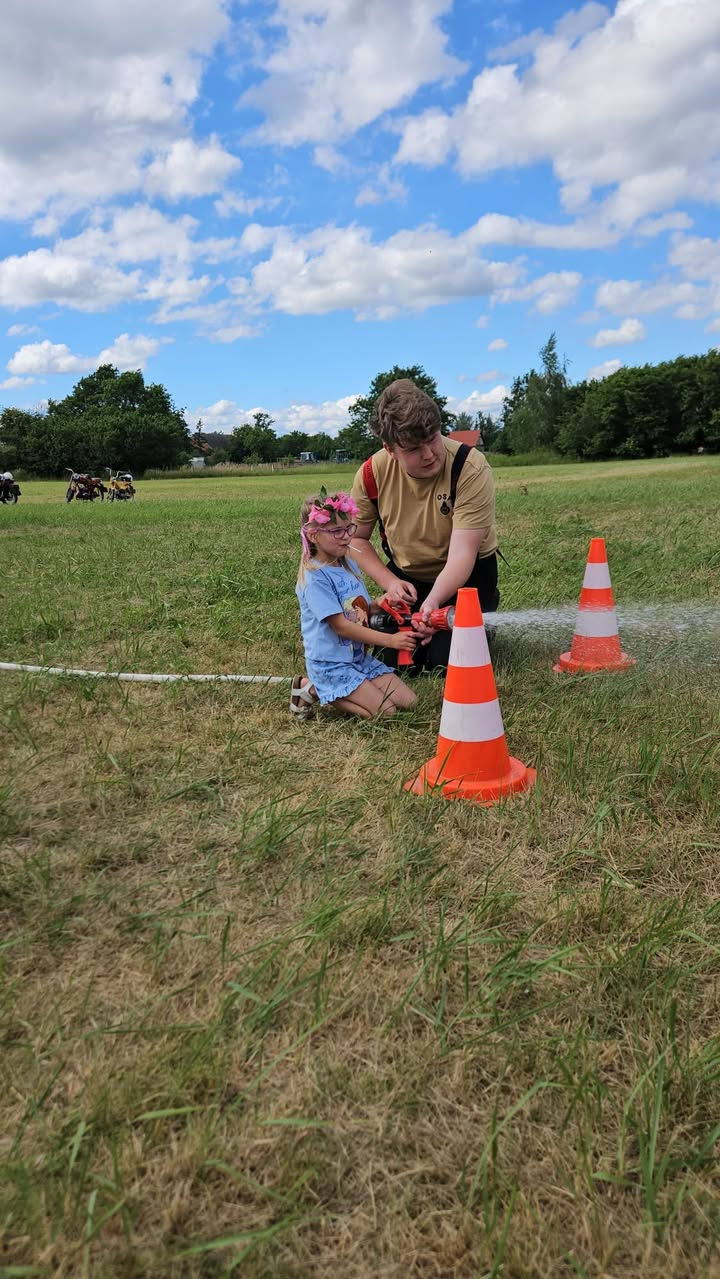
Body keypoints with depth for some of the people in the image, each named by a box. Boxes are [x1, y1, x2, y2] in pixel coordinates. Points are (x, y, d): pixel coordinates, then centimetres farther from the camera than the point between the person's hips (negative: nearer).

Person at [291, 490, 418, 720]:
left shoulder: (349, 565, 9)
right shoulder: (314, 578, -18)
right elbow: (340, 625, -21)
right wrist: (388, 640, -23)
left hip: (361, 656, 8)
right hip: (331, 664, -8)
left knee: (408, 701, 1)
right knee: (386, 712, -14)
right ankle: (313, 690, -2)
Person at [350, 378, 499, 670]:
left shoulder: (471, 468, -29)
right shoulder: (372, 473, -17)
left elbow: (462, 554, -34)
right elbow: (357, 539, -2)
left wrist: (433, 602, -51)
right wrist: (389, 582, -17)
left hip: (466, 575, -3)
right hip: (405, 575, 3)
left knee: (448, 664, -16)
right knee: (392, 662, -5)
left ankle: (486, 609, 16)